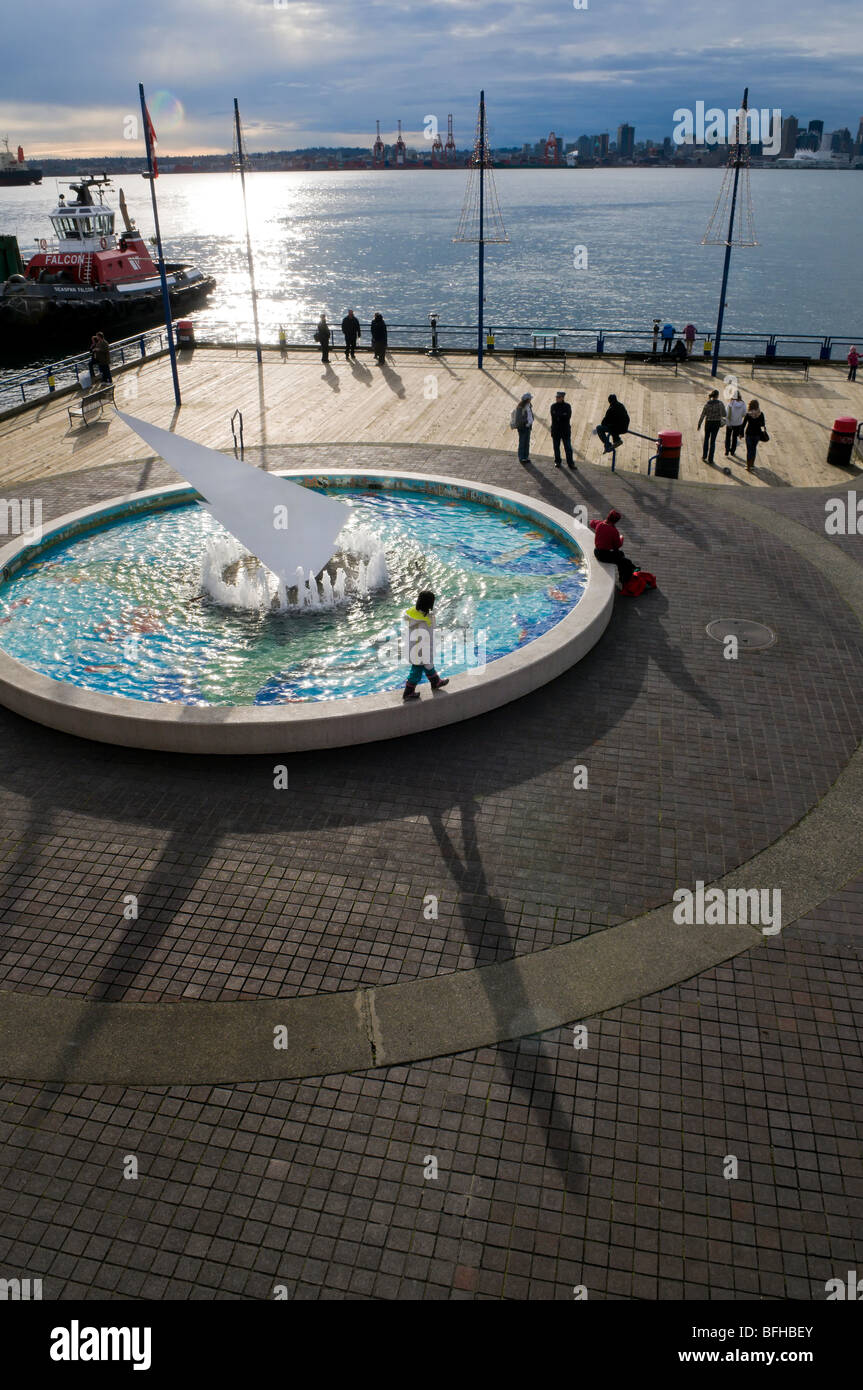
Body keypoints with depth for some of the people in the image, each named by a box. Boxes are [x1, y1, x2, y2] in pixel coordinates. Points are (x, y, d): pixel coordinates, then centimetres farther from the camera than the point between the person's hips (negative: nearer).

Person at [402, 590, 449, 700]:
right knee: (417, 672, 17)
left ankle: (436, 682, 53)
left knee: (428, 666, 30)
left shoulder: (411, 612, -13)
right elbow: (427, 644, -28)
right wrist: (429, 662, -15)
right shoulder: (425, 622, -36)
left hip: (412, 648, 8)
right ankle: (408, 693, 36)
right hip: (420, 653, -8)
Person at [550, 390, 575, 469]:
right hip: (556, 429, 1)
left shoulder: (567, 406, 0)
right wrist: (562, 415, -17)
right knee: (556, 447, 8)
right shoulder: (553, 406, 3)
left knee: (568, 447, -2)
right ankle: (557, 462, 21)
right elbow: (553, 416, -11)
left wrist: (558, 416, -14)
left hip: (565, 430, -1)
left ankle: (570, 463, 3)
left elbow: (568, 416, -14)